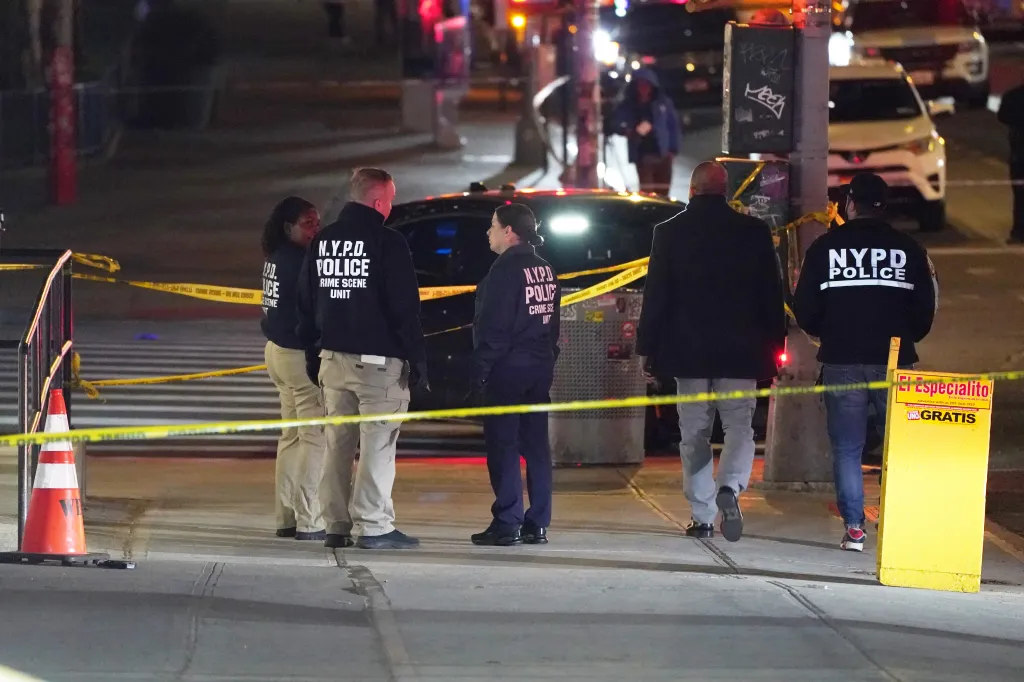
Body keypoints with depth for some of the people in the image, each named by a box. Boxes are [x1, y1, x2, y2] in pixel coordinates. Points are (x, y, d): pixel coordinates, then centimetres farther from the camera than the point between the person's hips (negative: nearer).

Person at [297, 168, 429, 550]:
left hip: (332, 357, 6)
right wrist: (417, 361, -7)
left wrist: (313, 355, 22)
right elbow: (405, 308, -12)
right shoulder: (388, 243, -10)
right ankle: (373, 527, -8)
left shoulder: (322, 242, 10)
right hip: (378, 359, -6)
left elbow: (306, 305, 15)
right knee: (377, 443, -5)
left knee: (337, 443, 10)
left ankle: (336, 525, 11)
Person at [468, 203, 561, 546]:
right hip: (540, 369, 8)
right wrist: (547, 358, 19)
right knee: (536, 445, 9)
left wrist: (480, 371, -13)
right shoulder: (546, 270, 13)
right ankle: (537, 524, 9)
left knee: (502, 446, -5)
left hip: (507, 368, -8)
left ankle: (506, 525, -8)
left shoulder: (506, 269, -13)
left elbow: (493, 327, -16)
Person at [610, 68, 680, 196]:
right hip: (642, 155, -2)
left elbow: (673, 125, 8)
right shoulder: (628, 106, -1)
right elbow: (616, 123, -4)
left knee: (663, 193, 5)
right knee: (646, 192, -11)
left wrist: (673, 149, 3)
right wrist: (633, 131, -21)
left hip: (663, 154, 2)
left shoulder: (663, 102, 3)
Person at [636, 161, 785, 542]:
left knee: (694, 434, 9)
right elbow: (773, 294, 3)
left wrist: (646, 349, 7)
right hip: (740, 352, 0)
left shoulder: (669, 233, -1)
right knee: (739, 425, 4)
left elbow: (655, 295, 1)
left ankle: (702, 517, 9)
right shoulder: (755, 232, -1)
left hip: (688, 352, 0)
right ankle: (730, 488, -24)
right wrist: (775, 347, 11)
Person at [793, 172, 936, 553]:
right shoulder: (908, 249, 2)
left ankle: (854, 528, -1)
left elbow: (804, 310, 2)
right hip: (895, 362, 1)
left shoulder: (825, 247, 0)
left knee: (847, 449, 5)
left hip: (842, 362, -1)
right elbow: (925, 309, 6)